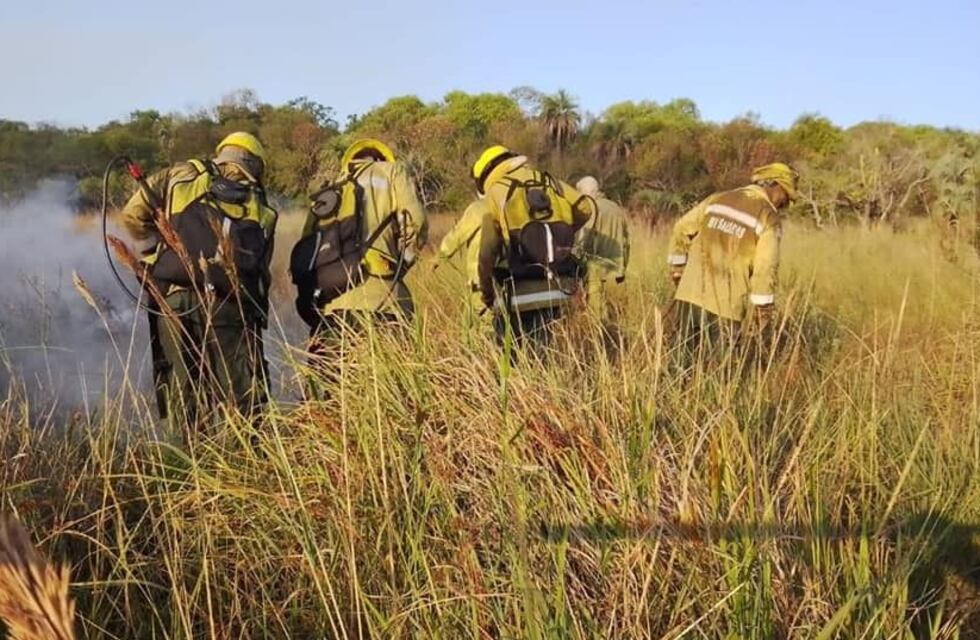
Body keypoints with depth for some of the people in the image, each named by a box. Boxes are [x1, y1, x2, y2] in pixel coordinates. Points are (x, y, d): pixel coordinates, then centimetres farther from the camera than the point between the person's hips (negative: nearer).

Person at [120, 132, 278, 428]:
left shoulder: (182, 175, 13)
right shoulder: (262, 210, 16)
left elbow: (134, 214, 6)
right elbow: (260, 272, 12)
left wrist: (157, 258, 18)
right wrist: (255, 319, 18)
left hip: (173, 301, 1)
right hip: (229, 306, 0)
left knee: (181, 392, 10)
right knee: (244, 399, 4)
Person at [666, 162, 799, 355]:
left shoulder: (718, 199, 10)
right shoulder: (769, 219, -4)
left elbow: (682, 229, 14)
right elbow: (765, 269, -11)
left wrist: (677, 268, 23)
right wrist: (762, 310, -1)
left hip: (689, 296, 4)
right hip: (724, 307, -4)